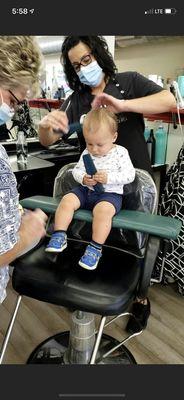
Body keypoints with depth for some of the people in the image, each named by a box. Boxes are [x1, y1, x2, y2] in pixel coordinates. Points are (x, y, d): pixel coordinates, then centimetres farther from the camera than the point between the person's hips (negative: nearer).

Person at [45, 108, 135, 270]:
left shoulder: (120, 153, -5)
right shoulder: (86, 153, 6)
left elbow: (130, 175, -10)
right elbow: (77, 170, 9)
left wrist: (109, 178, -24)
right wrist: (83, 178, -15)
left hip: (110, 193, -4)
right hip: (86, 190, 5)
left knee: (103, 210, -34)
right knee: (67, 200, -16)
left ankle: (95, 248, -25)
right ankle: (59, 236, -12)